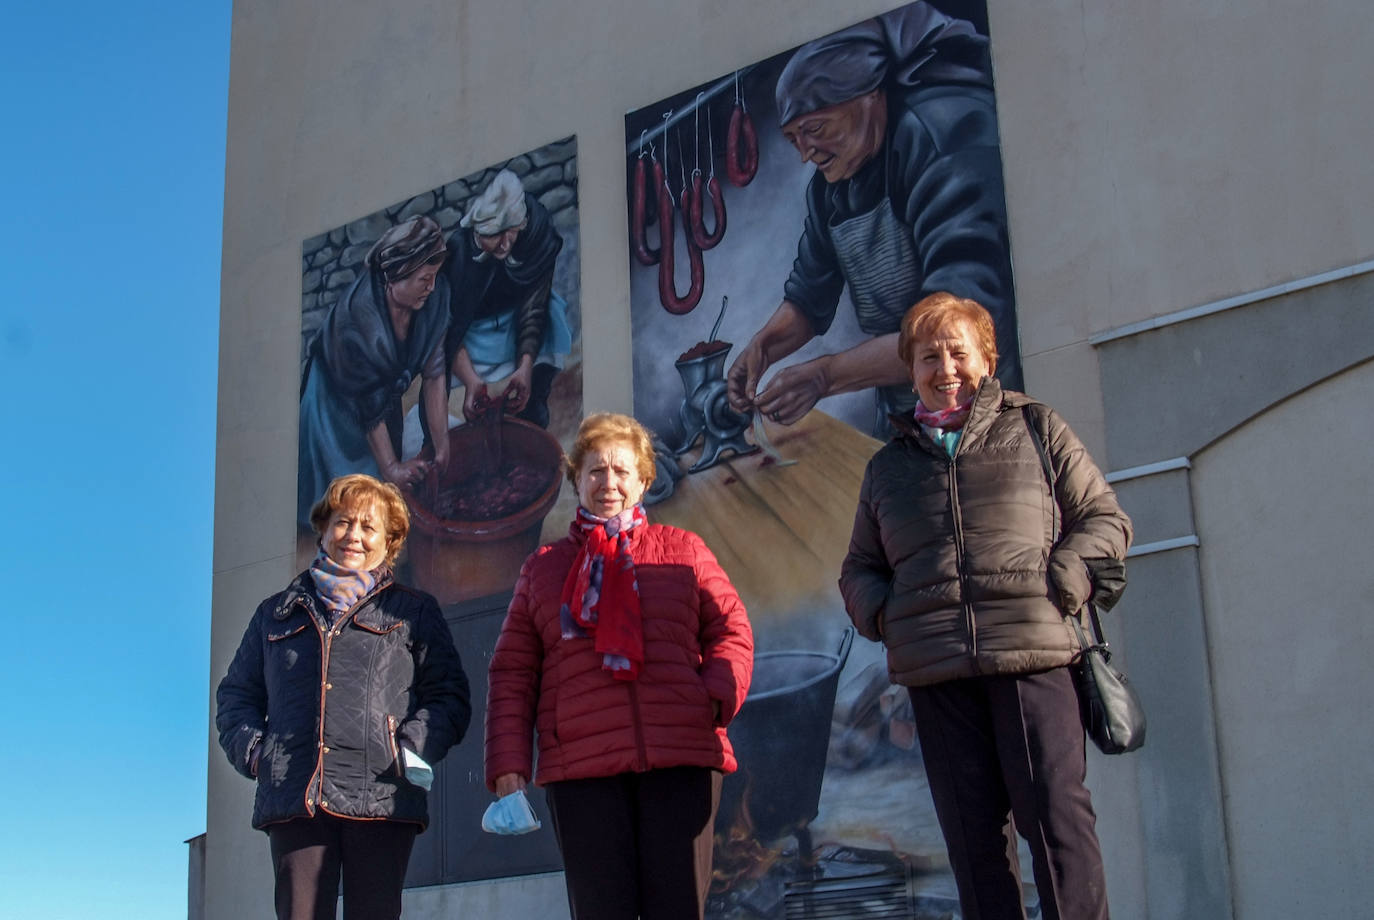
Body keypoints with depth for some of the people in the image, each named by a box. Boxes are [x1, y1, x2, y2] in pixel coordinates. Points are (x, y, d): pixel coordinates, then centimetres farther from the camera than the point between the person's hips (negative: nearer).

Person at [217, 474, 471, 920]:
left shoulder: (413, 612, 17)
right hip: (294, 801, 2)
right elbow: (237, 693, 25)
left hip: (381, 799, -1)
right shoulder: (277, 613, 24)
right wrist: (250, 747, 5)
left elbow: (449, 697, 10)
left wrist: (412, 749, -8)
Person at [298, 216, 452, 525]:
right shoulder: (356, 321, -38)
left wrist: (441, 446, -18)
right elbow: (369, 407, -29)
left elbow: (433, 373, -19)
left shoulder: (433, 296, -24)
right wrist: (391, 466, -22)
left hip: (387, 388, 5)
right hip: (338, 402, -5)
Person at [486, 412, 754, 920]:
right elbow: (512, 673, 13)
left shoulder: (683, 550, 15)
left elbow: (730, 630, 10)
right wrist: (508, 764, 3)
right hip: (580, 768, 1)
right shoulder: (542, 568, 18)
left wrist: (719, 694, -10)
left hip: (682, 759, 0)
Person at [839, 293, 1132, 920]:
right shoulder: (887, 466, 21)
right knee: (973, 834, 2)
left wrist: (1063, 581, -6)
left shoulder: (1035, 429, 14)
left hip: (1031, 655, -3)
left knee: (1055, 815, -9)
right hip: (935, 671, 3)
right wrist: (881, 613, 5)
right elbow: (859, 568, 27)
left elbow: (1105, 519, 11)